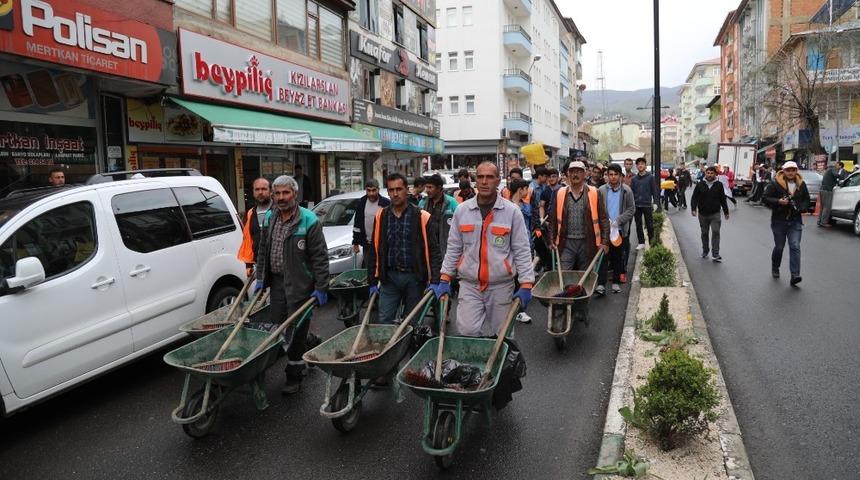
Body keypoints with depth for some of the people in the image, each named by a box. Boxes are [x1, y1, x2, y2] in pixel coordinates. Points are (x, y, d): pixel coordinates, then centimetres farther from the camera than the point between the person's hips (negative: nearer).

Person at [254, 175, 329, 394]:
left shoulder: (309, 220, -12)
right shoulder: (270, 218, 9)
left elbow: (320, 257, -12)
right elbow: (262, 250, 18)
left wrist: (321, 288, -14)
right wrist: (260, 278, 14)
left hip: (299, 284, -7)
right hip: (276, 282, 7)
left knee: (296, 331, 0)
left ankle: (294, 375, 12)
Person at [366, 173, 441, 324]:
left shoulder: (422, 217, -4)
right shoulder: (381, 217, 5)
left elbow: (433, 251, -5)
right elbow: (373, 251, 10)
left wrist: (434, 281, -13)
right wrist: (373, 282, 7)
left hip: (415, 277, -2)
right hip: (389, 277, 2)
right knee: (384, 321, 0)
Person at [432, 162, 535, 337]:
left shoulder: (512, 211, -3)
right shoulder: (462, 210, 3)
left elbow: (522, 250, -2)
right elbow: (453, 248, 9)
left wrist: (526, 285, -8)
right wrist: (445, 279, 5)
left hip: (501, 286, -1)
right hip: (469, 285, 1)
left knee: (501, 336, 9)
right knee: (467, 332, -7)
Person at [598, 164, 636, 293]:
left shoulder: (626, 190, 0)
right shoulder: (601, 190, 0)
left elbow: (631, 209, -1)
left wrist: (618, 220, -12)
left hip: (620, 229, 1)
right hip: (605, 229, -1)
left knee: (618, 257, 10)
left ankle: (616, 281, 21)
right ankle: (601, 283, -5)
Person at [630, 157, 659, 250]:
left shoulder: (650, 177, -2)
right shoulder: (634, 179, 6)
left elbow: (654, 191, -2)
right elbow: (632, 192, 7)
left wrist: (655, 203, -9)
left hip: (647, 205, -3)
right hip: (637, 205, 3)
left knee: (649, 225, 4)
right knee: (638, 225, 8)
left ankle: (651, 242, 14)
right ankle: (641, 243, 16)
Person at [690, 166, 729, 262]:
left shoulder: (719, 185, 2)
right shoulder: (700, 185, -1)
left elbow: (723, 199, 9)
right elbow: (694, 198, -1)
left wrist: (726, 212, 13)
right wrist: (693, 209, -15)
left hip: (715, 214, -1)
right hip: (703, 214, 1)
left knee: (716, 232, -11)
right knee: (704, 233, 13)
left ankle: (715, 254, -9)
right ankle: (705, 251, 29)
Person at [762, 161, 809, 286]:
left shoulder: (801, 184, 7)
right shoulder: (775, 183, -6)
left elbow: (806, 200, 16)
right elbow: (765, 198, -7)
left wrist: (801, 208, -4)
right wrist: (778, 201, -23)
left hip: (795, 221, 2)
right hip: (779, 221, -2)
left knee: (795, 247, -10)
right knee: (779, 247, 9)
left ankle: (795, 275, -15)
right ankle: (775, 268, 36)